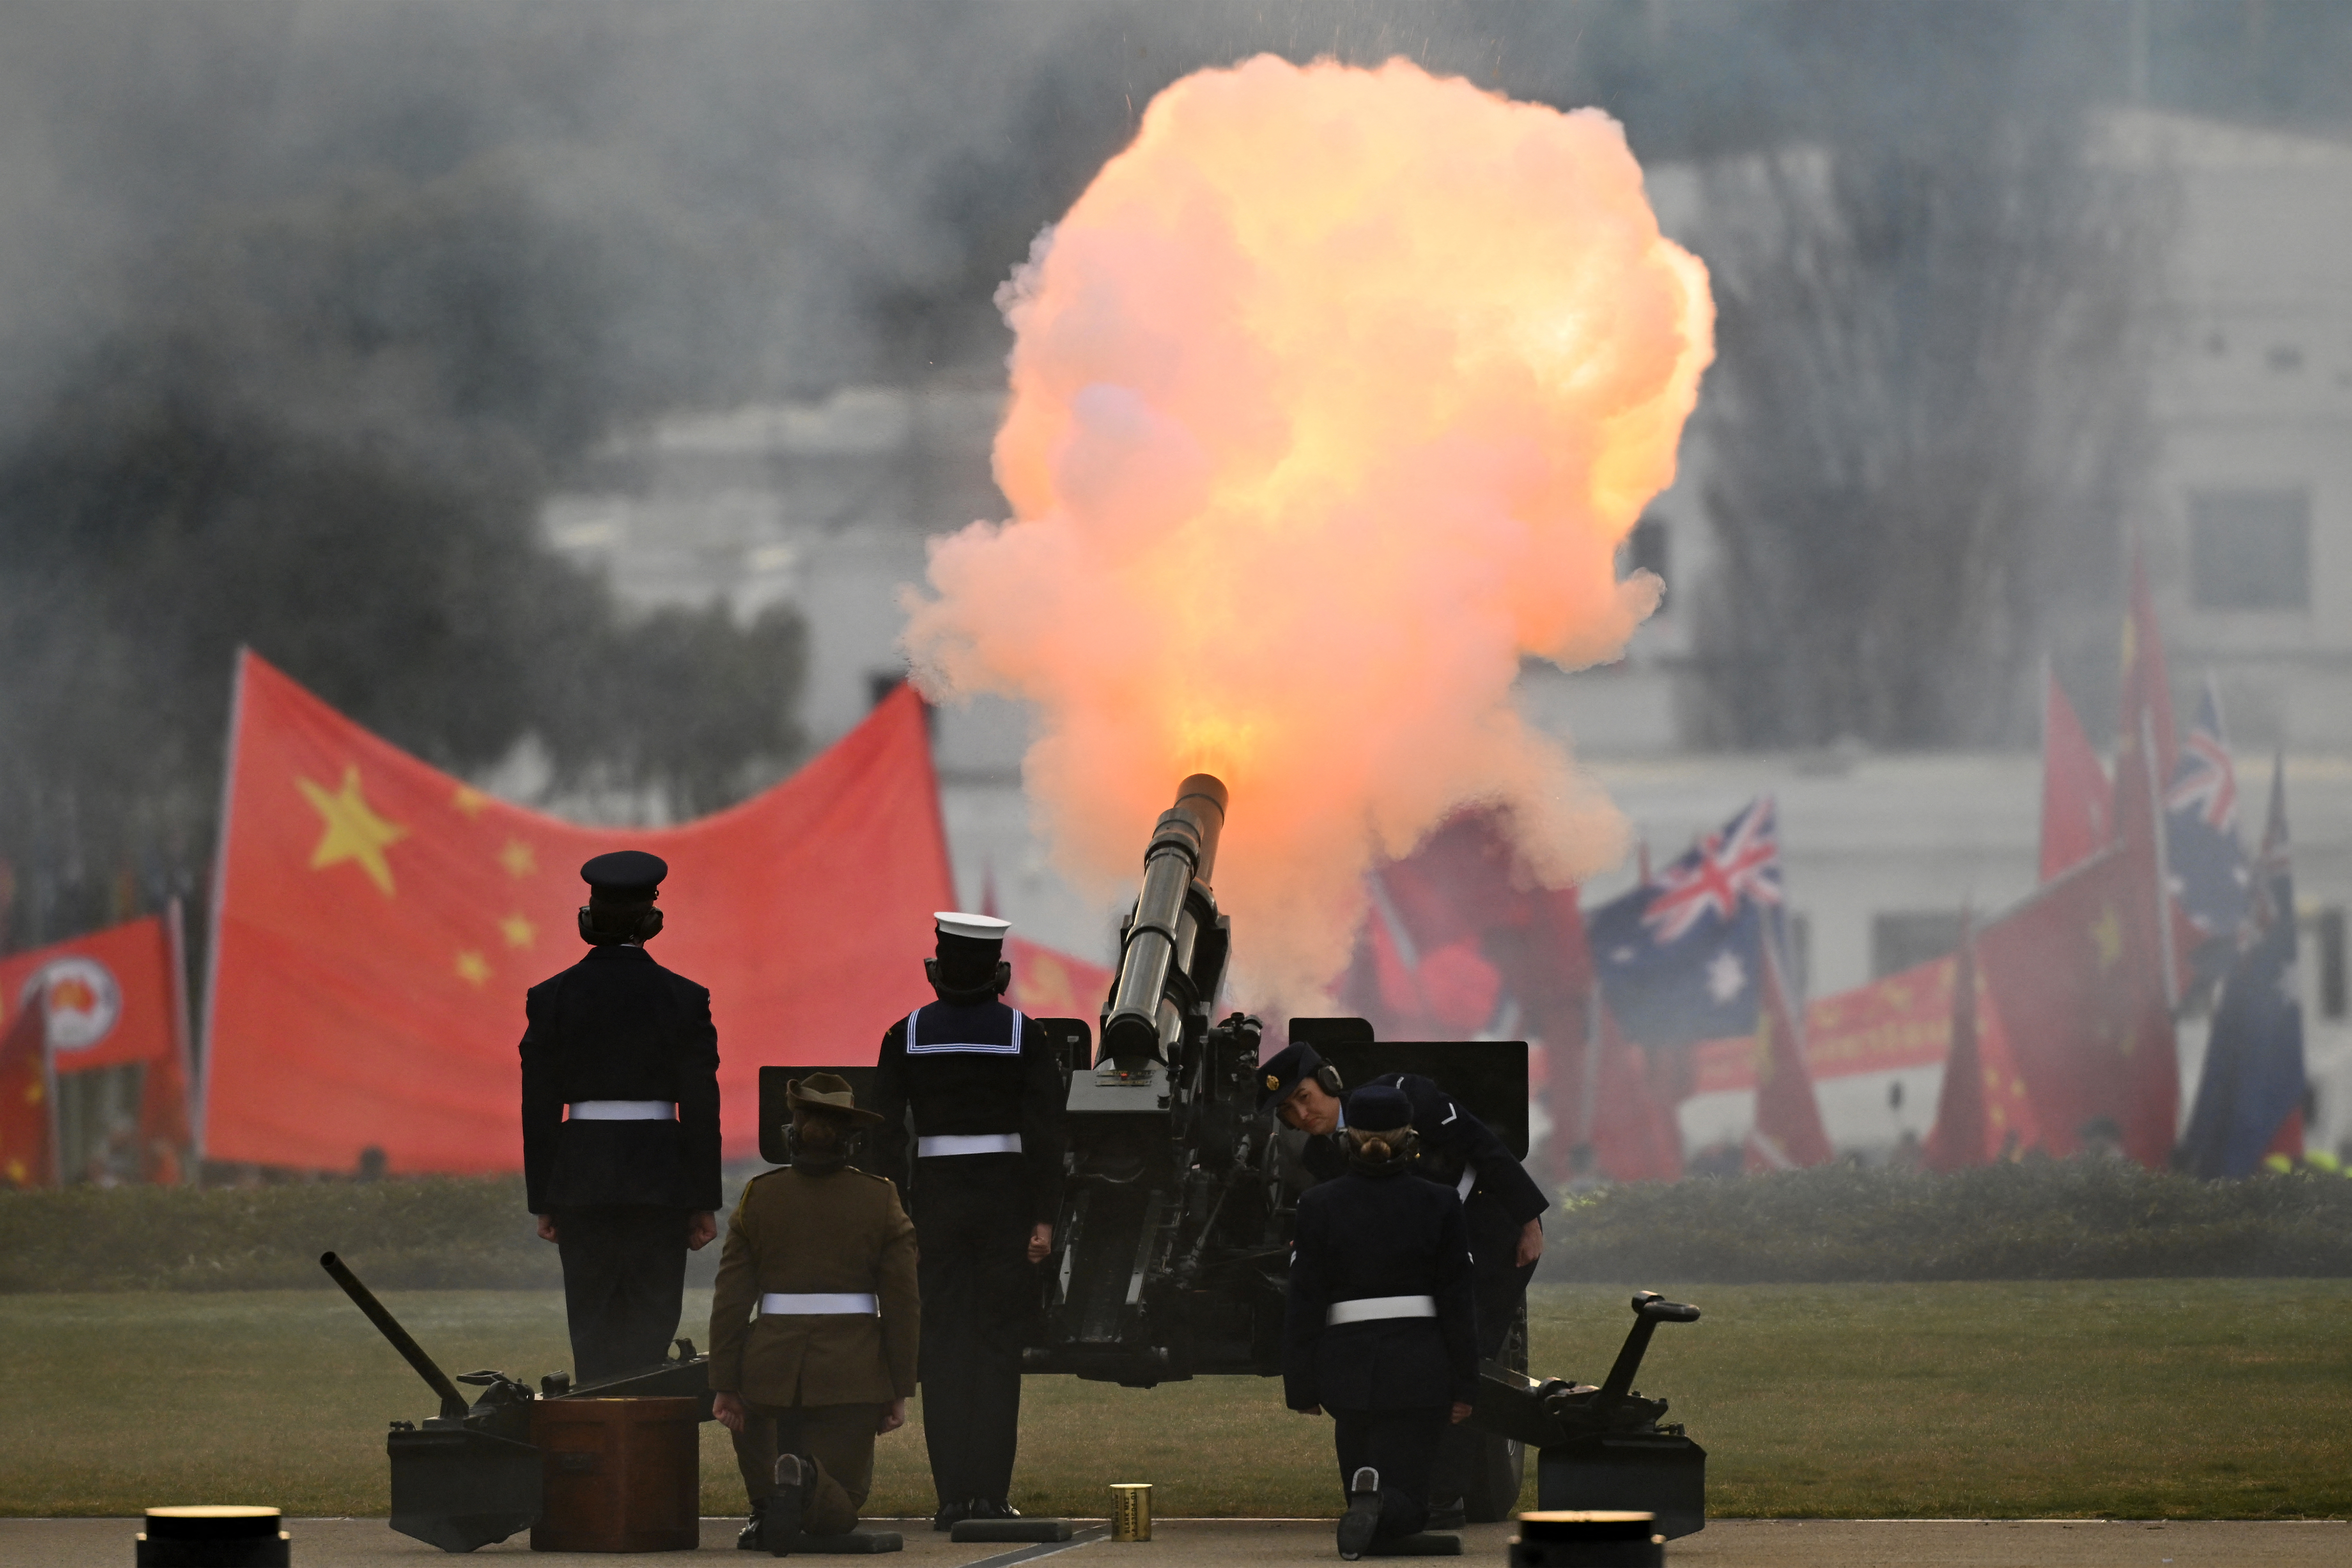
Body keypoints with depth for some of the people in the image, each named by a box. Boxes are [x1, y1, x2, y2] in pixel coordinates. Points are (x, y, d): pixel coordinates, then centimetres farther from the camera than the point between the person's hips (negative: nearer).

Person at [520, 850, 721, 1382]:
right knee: (652, 1320, 2)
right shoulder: (683, 999, -3)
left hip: (583, 1177, 1)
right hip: (659, 1178, -1)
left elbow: (540, 1108, 2)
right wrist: (704, 1202, 6)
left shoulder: (552, 998, -1)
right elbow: (701, 1108, -1)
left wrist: (545, 1202, 9)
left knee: (592, 1324, 5)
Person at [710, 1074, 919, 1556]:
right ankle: (805, 1482, -31)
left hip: (773, 1366, 1)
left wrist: (724, 1385, 5)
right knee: (838, 1510, 6)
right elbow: (902, 1304, 0)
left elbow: (730, 1301, 0)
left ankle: (766, 1509, 4)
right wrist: (899, 1392, 6)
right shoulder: (881, 1201, 0)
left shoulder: (758, 1197, 1)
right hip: (854, 1368, -1)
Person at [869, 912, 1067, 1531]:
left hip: (935, 1197, 1)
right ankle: (992, 1492, -2)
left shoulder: (907, 1036, 1)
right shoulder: (1025, 1036, -2)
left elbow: (884, 1132, -1)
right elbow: (1046, 1133, -7)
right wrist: (1043, 1219, -4)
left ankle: (952, 1495, 0)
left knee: (942, 1346, 5)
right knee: (999, 1347, 3)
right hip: (1006, 1196, -1)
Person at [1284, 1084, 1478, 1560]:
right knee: (1405, 1506, -5)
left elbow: (1303, 1305, -2)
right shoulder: (1439, 1205, -2)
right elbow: (1460, 1302, 0)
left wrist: (1301, 1389, 4)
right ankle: (1379, 1501, -36)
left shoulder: (1319, 1206, -3)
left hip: (1347, 1365, 1)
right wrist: (1463, 1387, 6)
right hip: (1419, 1368, -1)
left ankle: (1365, 1495, -2)